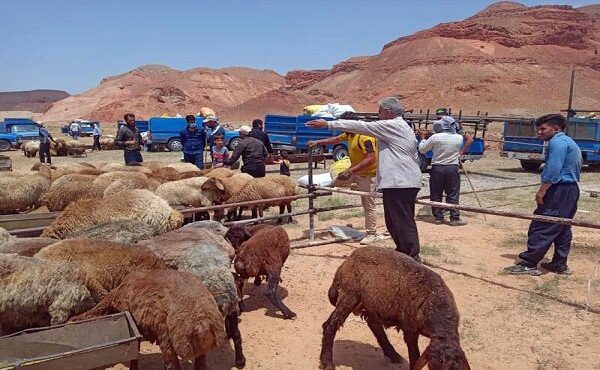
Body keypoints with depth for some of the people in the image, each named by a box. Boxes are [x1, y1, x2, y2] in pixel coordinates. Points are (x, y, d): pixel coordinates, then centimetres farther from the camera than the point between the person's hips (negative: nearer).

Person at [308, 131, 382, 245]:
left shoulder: (365, 137, -28)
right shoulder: (350, 134, 2)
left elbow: (371, 158, -34)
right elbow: (336, 139, 18)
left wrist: (350, 171, -35)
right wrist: (317, 142, 16)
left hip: (368, 174, -9)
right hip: (356, 170, 9)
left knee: (369, 204, 0)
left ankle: (372, 234, 12)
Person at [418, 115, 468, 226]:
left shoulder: (435, 137, -10)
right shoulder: (459, 138, -1)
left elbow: (422, 149, 0)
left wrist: (422, 138, 16)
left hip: (437, 168, -1)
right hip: (453, 168, 2)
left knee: (436, 195, 8)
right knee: (453, 195, 7)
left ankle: (438, 217, 12)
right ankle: (455, 218, 7)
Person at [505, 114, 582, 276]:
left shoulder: (557, 142, -12)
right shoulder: (569, 142, 21)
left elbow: (553, 169, -22)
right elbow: (572, 168, 21)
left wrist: (542, 190, -20)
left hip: (559, 190, -11)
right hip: (572, 189, 11)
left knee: (541, 227, -10)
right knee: (563, 228, 14)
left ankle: (528, 264, -9)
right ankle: (560, 263, 20)